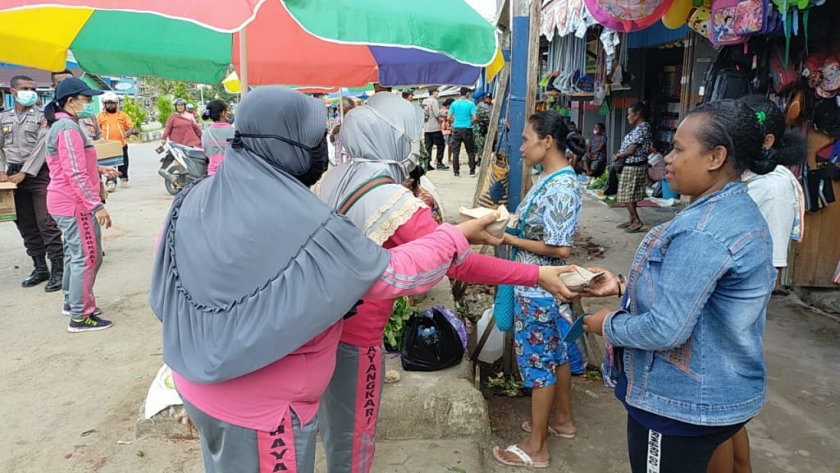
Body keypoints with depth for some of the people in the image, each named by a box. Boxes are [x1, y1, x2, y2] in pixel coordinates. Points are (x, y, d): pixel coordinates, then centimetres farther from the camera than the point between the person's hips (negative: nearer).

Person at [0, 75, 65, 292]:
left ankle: (57, 269, -5)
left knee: (47, 224, -8)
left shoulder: (42, 116, -2)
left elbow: (42, 147, -10)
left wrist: (24, 173, -14)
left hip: (39, 174, -5)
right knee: (26, 225, 10)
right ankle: (40, 267, 20)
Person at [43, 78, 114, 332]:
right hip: (75, 204, -11)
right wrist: (97, 205, -25)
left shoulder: (61, 126, 16)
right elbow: (76, 174, -24)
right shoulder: (68, 128, -18)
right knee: (88, 257, -6)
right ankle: (80, 316, -1)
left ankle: (72, 302, 33)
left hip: (67, 202, 11)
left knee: (76, 254, 20)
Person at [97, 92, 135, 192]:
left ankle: (123, 179, 26)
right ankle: (111, 182, -2)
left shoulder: (122, 114, 7)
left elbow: (131, 126, 4)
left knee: (123, 164, 11)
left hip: (122, 145, 2)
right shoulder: (100, 116, 5)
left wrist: (129, 132, -18)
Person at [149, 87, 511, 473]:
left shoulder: (194, 199, -7)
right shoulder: (307, 226, -28)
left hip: (196, 385, 7)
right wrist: (458, 236, -4)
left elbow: (164, 296, 6)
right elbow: (394, 273, -16)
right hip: (262, 407, -7)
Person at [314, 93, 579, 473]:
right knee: (353, 439, 13)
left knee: (332, 425, 26)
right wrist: (537, 274, -21)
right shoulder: (396, 203, -25)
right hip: (355, 338, -8)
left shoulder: (330, 181, -1)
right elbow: (458, 263, -26)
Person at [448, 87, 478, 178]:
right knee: (470, 151, 10)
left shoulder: (454, 104, 1)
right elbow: (474, 118, -8)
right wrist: (471, 123, 12)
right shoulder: (470, 104, -4)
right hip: (467, 129, -1)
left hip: (457, 129, 1)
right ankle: (472, 171, 10)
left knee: (455, 152, 5)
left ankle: (456, 172, 3)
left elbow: (449, 118, 1)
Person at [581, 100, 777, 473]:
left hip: (682, 404, -10)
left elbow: (666, 330, -30)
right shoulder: (740, 211, 5)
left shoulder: (699, 233, -29)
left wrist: (609, 324, -12)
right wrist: (623, 286, 6)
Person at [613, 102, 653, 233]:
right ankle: (632, 220, 21)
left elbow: (631, 150, -21)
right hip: (631, 166, 10)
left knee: (626, 196, -6)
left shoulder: (642, 129, -19)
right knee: (630, 195, 14)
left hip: (633, 167, -10)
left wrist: (617, 156, -7)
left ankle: (638, 222, -2)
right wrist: (619, 154, 2)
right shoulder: (639, 128, 12)